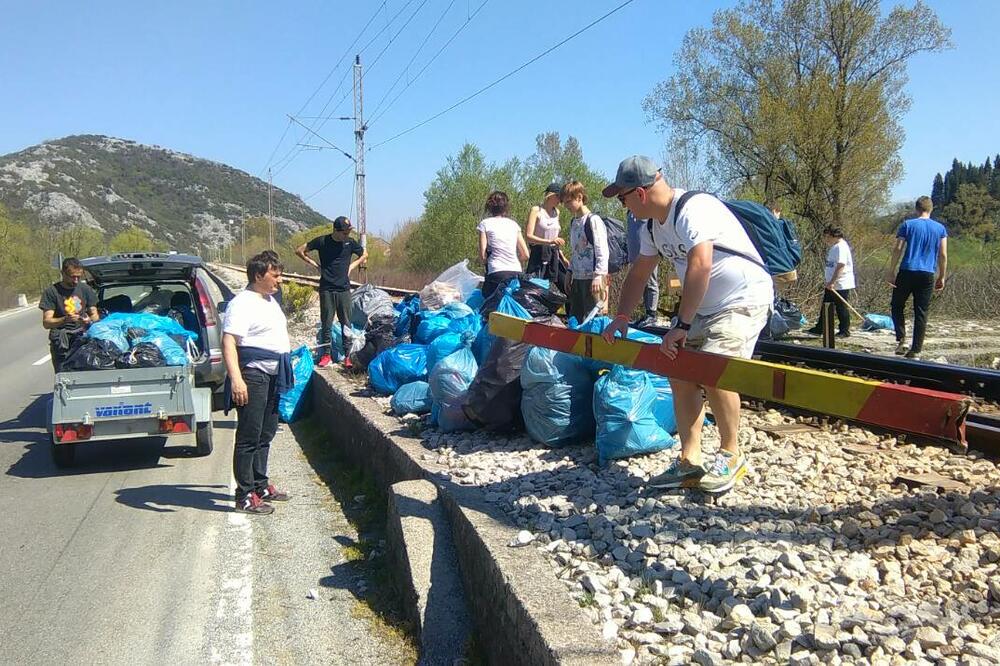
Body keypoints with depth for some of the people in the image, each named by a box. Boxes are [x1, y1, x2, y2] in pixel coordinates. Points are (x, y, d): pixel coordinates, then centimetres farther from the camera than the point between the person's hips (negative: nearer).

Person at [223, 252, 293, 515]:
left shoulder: (270, 300, 17)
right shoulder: (242, 303, -14)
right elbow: (229, 342, -23)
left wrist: (287, 371, 28)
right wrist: (236, 378, -33)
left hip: (273, 375, 10)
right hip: (253, 375, -10)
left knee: (266, 435, 17)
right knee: (249, 437, -4)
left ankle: (261, 485, 28)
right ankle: (246, 496, 2)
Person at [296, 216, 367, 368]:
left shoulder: (350, 242, 1)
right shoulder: (322, 241, -4)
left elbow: (364, 255, 18)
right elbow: (299, 250, 5)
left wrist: (352, 266, 4)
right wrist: (315, 264, -1)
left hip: (344, 289, 1)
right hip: (326, 289, -1)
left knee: (346, 323, 1)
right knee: (326, 323, 3)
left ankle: (348, 356, 7)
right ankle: (326, 355, 11)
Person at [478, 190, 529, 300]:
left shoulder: (485, 224, 6)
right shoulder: (514, 224, 15)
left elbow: (482, 256, -1)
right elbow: (525, 255, 11)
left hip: (496, 274, -4)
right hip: (516, 273, 4)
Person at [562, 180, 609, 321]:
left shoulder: (593, 220, -10)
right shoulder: (573, 223, 14)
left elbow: (602, 251, -15)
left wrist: (598, 276, -20)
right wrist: (570, 272, 17)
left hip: (592, 278, -8)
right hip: (577, 278, 8)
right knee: (574, 317, 10)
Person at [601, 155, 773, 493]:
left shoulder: (693, 209, -25)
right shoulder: (654, 226, 6)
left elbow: (700, 266, -37)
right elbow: (638, 274, 17)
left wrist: (681, 326, -34)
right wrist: (621, 318, 8)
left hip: (744, 300, -10)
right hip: (705, 307, 10)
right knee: (680, 372, 1)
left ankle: (731, 456, -5)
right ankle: (689, 463, 6)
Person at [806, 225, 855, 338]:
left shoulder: (841, 247, -17)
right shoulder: (833, 247, 14)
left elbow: (840, 266, -24)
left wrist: (832, 282, -26)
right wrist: (828, 282, 16)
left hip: (841, 286, -10)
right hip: (831, 285, 10)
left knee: (841, 308, 1)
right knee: (825, 307, 13)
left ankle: (844, 331, 11)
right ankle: (819, 329, 19)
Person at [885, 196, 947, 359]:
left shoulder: (907, 225, 1)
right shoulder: (940, 228, 8)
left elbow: (897, 249, -5)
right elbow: (943, 255, 6)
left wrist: (890, 272, -2)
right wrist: (942, 277, 13)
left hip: (907, 272, -2)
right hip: (928, 275, 2)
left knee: (897, 306, 13)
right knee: (921, 313, 4)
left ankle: (901, 340, -4)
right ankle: (915, 350, 4)